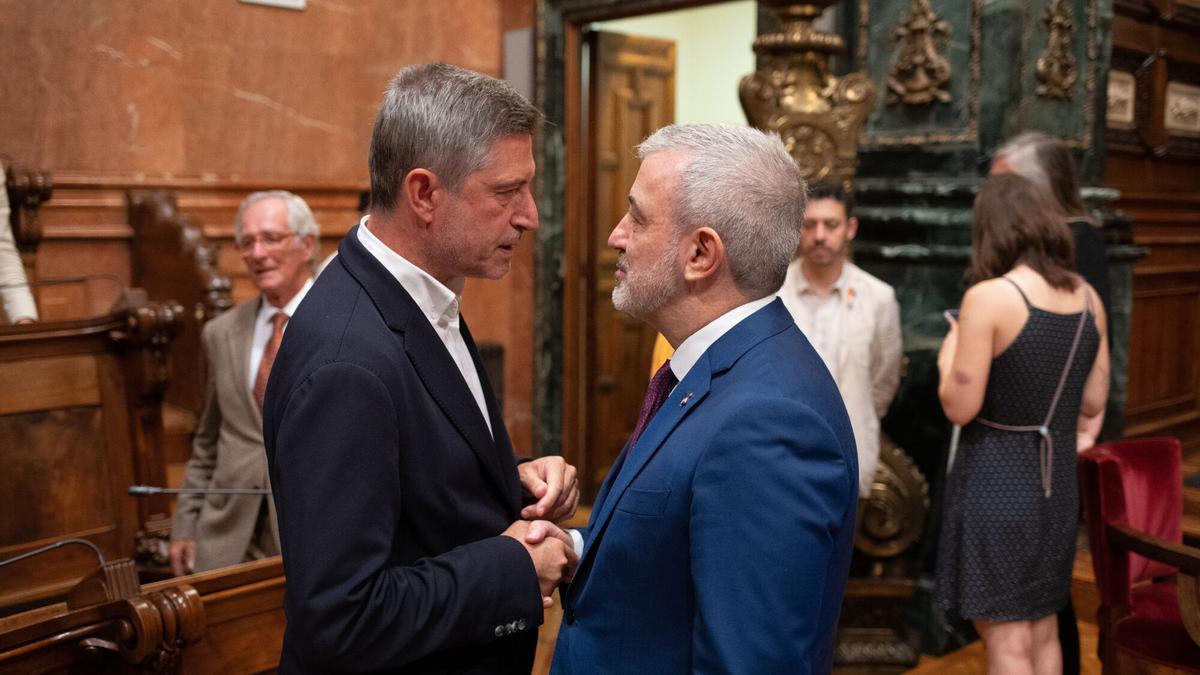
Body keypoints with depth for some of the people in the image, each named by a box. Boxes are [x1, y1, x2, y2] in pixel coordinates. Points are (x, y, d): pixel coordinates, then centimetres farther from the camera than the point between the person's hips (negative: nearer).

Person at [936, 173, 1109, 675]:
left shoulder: (988, 297, -16)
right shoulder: (1088, 298, 3)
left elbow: (960, 407, -16)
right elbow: (1092, 401, 8)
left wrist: (949, 360, 3)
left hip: (995, 483, -6)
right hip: (1056, 483, 6)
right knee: (1043, 634, 19)